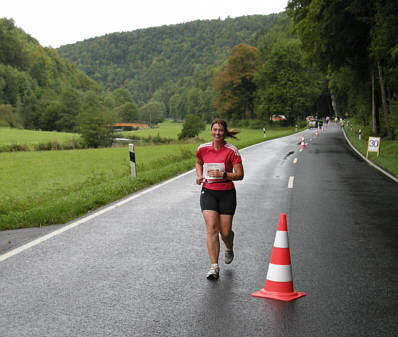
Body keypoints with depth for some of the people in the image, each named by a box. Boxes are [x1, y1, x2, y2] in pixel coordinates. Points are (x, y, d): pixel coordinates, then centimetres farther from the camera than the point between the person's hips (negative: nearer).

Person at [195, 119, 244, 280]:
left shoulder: (232, 150, -7)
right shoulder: (203, 149, 2)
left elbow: (239, 175, -8)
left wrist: (223, 174, -22)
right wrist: (199, 175, 6)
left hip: (227, 193, -1)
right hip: (208, 192, 2)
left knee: (225, 232, 2)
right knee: (211, 228, -14)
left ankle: (229, 249, 39)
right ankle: (214, 267, -12)